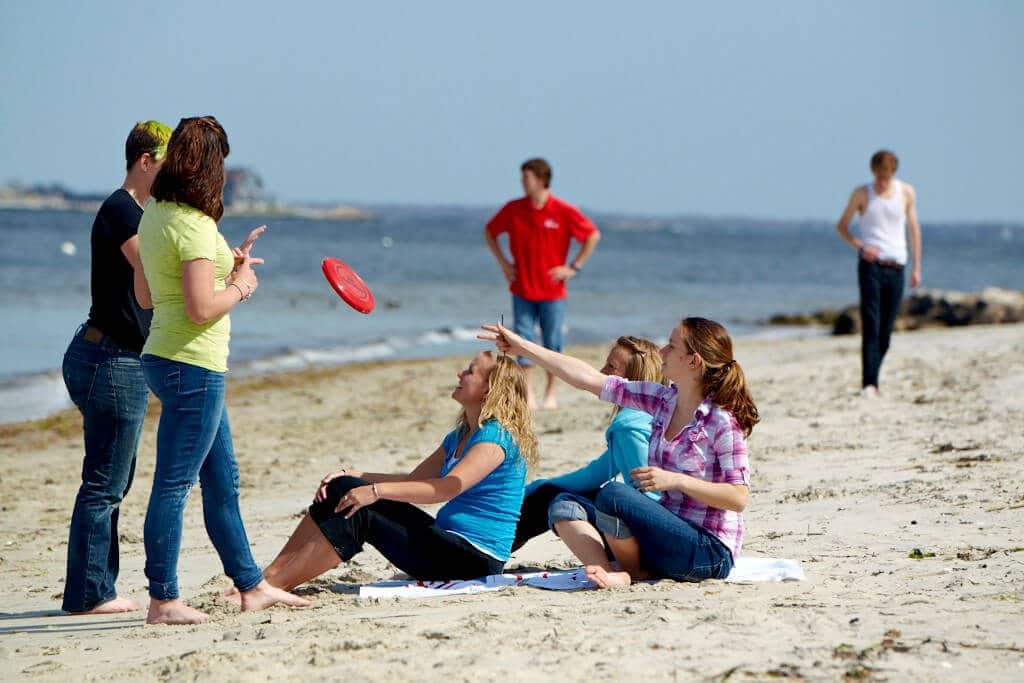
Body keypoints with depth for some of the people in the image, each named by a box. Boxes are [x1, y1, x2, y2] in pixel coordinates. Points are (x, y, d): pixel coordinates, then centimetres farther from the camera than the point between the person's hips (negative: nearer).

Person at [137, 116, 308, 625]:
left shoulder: (154, 215, 10)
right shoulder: (195, 225, -18)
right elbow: (202, 309, -24)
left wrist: (230, 266, 18)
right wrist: (240, 285, -5)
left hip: (164, 359, 10)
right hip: (193, 365, -10)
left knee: (222, 480, 17)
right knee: (174, 483, -4)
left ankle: (251, 586, 25)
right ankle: (163, 601, 1)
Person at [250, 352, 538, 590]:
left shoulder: (497, 435, -12)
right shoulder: (459, 437, 19)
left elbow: (449, 488, -25)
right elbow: (412, 481, 18)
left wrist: (377, 490, -29)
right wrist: (352, 475, 2)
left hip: (476, 557, -9)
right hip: (450, 541, 9)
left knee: (358, 515, -21)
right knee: (343, 488, -2)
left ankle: (274, 583, -20)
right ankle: (271, 573, -10)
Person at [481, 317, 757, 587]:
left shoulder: (721, 420, -15)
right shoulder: (664, 400, 6)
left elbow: (739, 498, -17)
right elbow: (590, 379, 8)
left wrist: (675, 480, -22)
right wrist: (524, 347, 8)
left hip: (709, 552, -8)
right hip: (668, 534, 8)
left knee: (614, 494, -26)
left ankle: (634, 571, -4)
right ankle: (611, 574, -22)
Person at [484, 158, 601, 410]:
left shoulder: (563, 211, -7)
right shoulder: (513, 209, 0)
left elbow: (593, 235, 0)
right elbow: (489, 231, 16)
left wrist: (574, 267, -3)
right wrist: (503, 262, 7)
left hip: (552, 291, -2)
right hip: (522, 289, 2)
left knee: (552, 342, 3)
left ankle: (551, 393, 17)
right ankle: (527, 395, 1)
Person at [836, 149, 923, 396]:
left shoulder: (906, 193, 7)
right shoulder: (862, 194, 3)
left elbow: (914, 229, 13)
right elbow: (842, 225, 8)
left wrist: (916, 267, 10)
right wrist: (860, 246, -10)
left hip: (896, 267, 3)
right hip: (871, 265, -2)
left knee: (886, 330, 4)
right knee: (871, 327, -12)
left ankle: (873, 379, 15)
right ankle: (869, 384, -17)